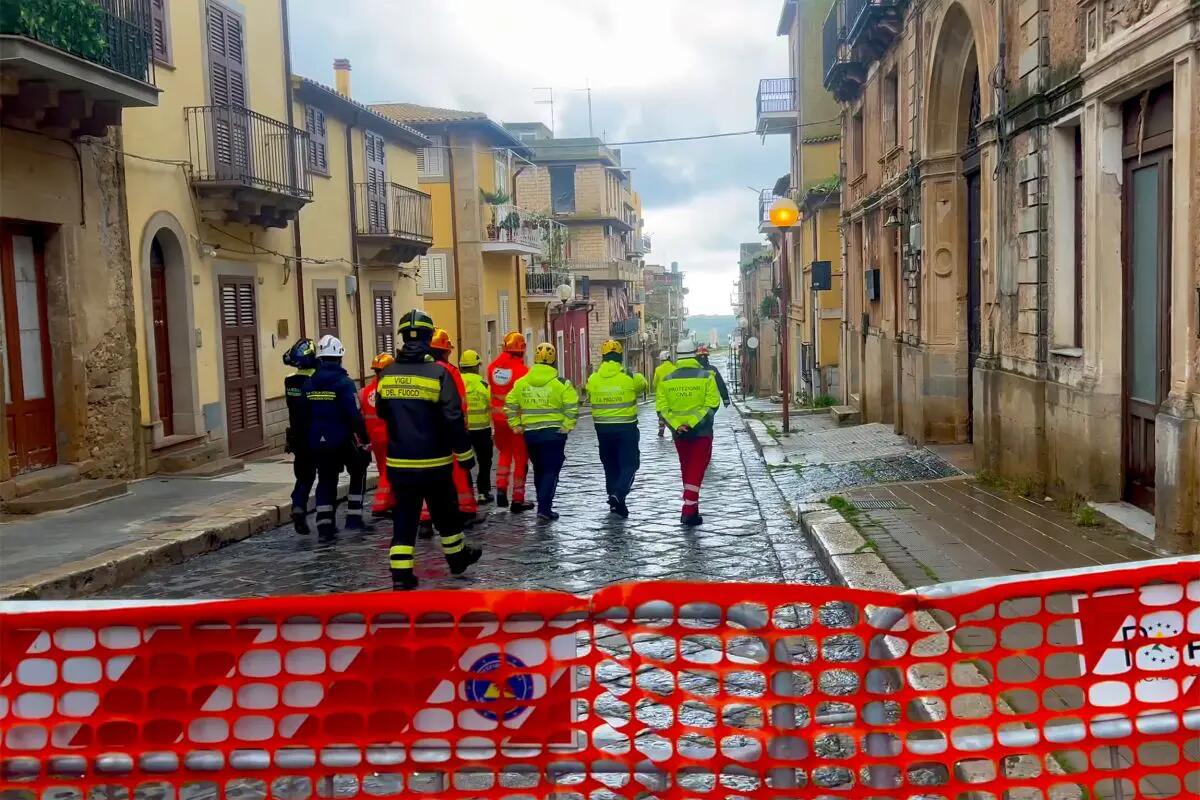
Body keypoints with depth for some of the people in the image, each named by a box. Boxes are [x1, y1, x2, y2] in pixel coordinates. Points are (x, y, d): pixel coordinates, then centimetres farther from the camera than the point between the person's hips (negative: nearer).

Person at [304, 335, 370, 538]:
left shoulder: (309, 384, 3)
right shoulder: (343, 382, -14)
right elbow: (355, 415, -19)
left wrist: (310, 438, 19)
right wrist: (365, 439, -11)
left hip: (318, 442, 5)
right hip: (343, 440, -5)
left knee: (326, 480, 14)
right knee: (358, 474, 15)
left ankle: (324, 524, 9)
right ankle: (353, 517, 11)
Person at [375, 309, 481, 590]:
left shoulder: (387, 375, 0)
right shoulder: (438, 373, -14)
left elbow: (382, 413, 15)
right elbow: (453, 419, -15)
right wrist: (464, 453, -4)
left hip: (399, 462, 3)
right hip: (434, 462, -3)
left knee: (404, 517, 7)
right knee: (445, 512, 17)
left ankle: (401, 574, 1)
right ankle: (457, 557, 35)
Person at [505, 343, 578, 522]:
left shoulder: (522, 382, 4)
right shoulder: (561, 383, -8)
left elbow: (510, 405, 4)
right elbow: (572, 406, -17)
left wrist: (515, 426, 9)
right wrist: (567, 426, -9)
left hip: (530, 433, 4)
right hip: (553, 433, -4)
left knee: (539, 470, 19)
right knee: (551, 472, 0)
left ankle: (544, 506, 27)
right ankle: (544, 510, -10)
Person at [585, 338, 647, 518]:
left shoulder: (593, 379, -4)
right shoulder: (629, 377, -11)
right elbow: (643, 385, 9)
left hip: (602, 428, 3)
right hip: (626, 427, -3)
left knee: (610, 465, 16)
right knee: (629, 464, 4)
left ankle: (615, 502, 22)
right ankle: (618, 495, -18)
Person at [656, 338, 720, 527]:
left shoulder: (667, 381, 0)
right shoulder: (706, 377, -7)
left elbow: (662, 408, -6)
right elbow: (712, 405, -14)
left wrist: (677, 425, -9)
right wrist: (693, 422, -14)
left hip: (679, 433, 3)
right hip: (701, 433, -3)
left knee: (686, 470, 17)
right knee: (696, 471, -1)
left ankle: (691, 507, 26)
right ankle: (689, 511, -11)